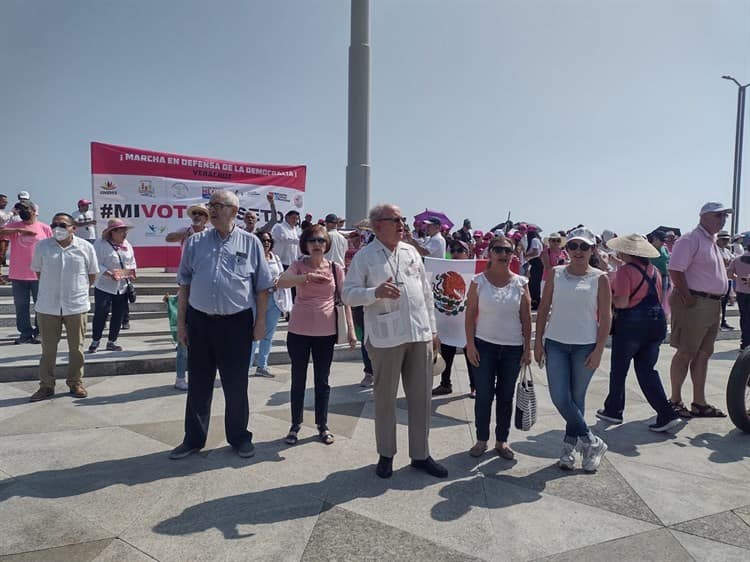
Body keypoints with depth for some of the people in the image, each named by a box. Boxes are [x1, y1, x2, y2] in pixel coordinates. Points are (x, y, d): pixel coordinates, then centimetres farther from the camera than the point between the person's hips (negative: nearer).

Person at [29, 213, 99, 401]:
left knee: (76, 348, 8)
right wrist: (51, 287, 6)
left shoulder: (85, 247, -3)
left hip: (76, 306, -1)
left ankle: (75, 383, 22)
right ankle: (46, 386, 21)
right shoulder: (42, 246, 0)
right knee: (48, 348, 9)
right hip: (47, 306, 1)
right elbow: (38, 271, 11)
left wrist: (78, 289, 7)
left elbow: (92, 274, 7)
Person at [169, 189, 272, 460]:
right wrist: (181, 322, 5)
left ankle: (239, 436, 28)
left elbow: (262, 287, 2)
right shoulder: (195, 242, 6)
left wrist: (260, 322, -2)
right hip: (199, 321, 2)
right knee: (198, 384, 12)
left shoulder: (250, 242, 0)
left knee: (236, 385, 9)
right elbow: (184, 285, 9)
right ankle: (194, 438, 28)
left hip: (237, 323, -2)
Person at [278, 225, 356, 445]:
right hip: (299, 331, 0)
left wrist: (351, 329, -1)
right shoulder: (299, 266, -2)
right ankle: (295, 425, 25)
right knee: (298, 380, 11)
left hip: (326, 332, 1)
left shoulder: (336, 268, 1)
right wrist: (307, 277, -37)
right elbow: (281, 282, -21)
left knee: (322, 381, 11)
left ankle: (323, 426, 25)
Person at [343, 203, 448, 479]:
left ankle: (420, 454, 24)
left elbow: (426, 291, 15)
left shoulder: (411, 252, 11)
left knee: (421, 396, 10)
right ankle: (386, 454, 25)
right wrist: (376, 292, -24)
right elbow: (348, 293, -7)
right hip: (386, 337, -4)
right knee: (385, 397, 7)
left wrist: (432, 329, 13)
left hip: (420, 335, 5)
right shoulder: (364, 257, -4)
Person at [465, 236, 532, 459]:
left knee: (506, 396, 11)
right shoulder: (479, 281, -3)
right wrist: (470, 344, -8)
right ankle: (481, 440, 21)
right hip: (484, 346, -1)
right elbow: (470, 314, -3)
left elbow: (526, 318, 3)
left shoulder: (521, 283, 1)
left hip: (512, 348, 1)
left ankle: (501, 441, 25)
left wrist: (527, 348, 0)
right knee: (483, 395, 5)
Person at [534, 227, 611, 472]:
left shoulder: (599, 278, -1)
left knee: (576, 398, 8)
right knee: (559, 398, -3)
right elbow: (543, 309, 6)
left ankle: (570, 446, 25)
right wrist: (538, 341, 1)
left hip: (585, 345, -2)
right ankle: (591, 442, 15)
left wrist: (598, 350, -8)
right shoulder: (555, 274, 4)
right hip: (555, 343, 2)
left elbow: (605, 317, -2)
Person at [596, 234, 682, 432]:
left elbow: (621, 303, -20)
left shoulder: (625, 271, -14)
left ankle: (613, 410, 24)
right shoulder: (654, 271, 9)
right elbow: (658, 298, 16)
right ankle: (667, 415, 3)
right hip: (656, 322, 7)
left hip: (631, 324, -6)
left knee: (619, 369, 11)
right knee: (647, 370, 12)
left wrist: (608, 293, -4)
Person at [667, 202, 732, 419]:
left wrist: (717, 302, 16)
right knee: (685, 353, -3)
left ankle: (699, 403, 21)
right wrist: (688, 298, -19)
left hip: (713, 305, 10)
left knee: (703, 354, 12)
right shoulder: (690, 239, -11)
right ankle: (675, 401, 7)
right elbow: (675, 270, -20)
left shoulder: (712, 242, 19)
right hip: (695, 304, -10)